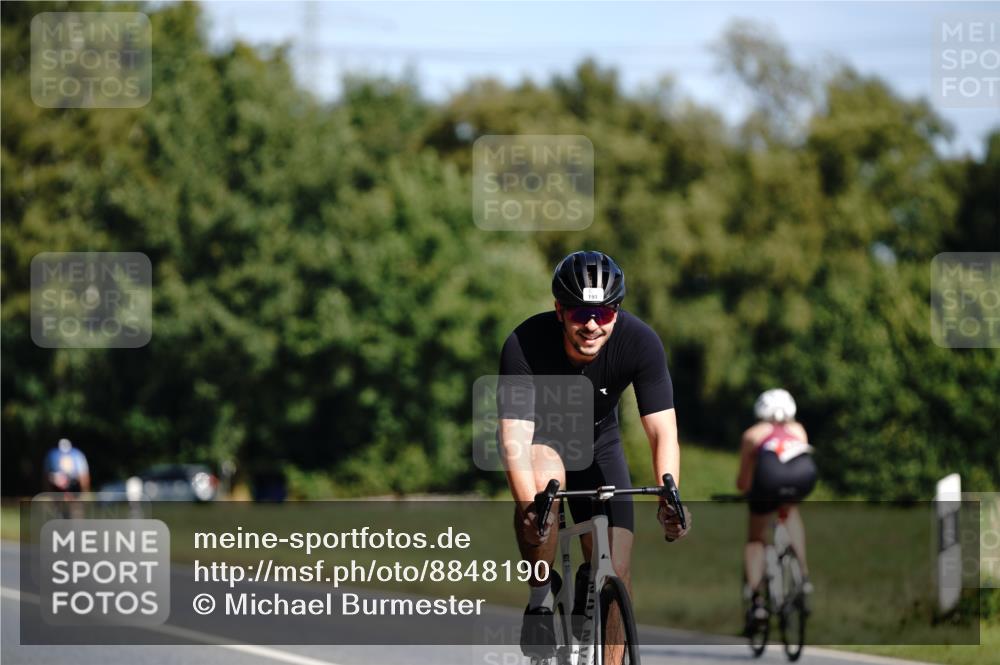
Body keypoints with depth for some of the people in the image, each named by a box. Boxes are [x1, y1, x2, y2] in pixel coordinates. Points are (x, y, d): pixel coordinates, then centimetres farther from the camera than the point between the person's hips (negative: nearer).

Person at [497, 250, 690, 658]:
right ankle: (541, 592, -15)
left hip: (597, 441, 2)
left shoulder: (640, 343, -29)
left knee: (615, 574, -8)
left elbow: (663, 431, -31)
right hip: (539, 434, -2)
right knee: (544, 481, -37)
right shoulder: (524, 345, -34)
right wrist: (529, 506, -57)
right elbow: (514, 439, -40)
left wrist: (669, 497, -49)